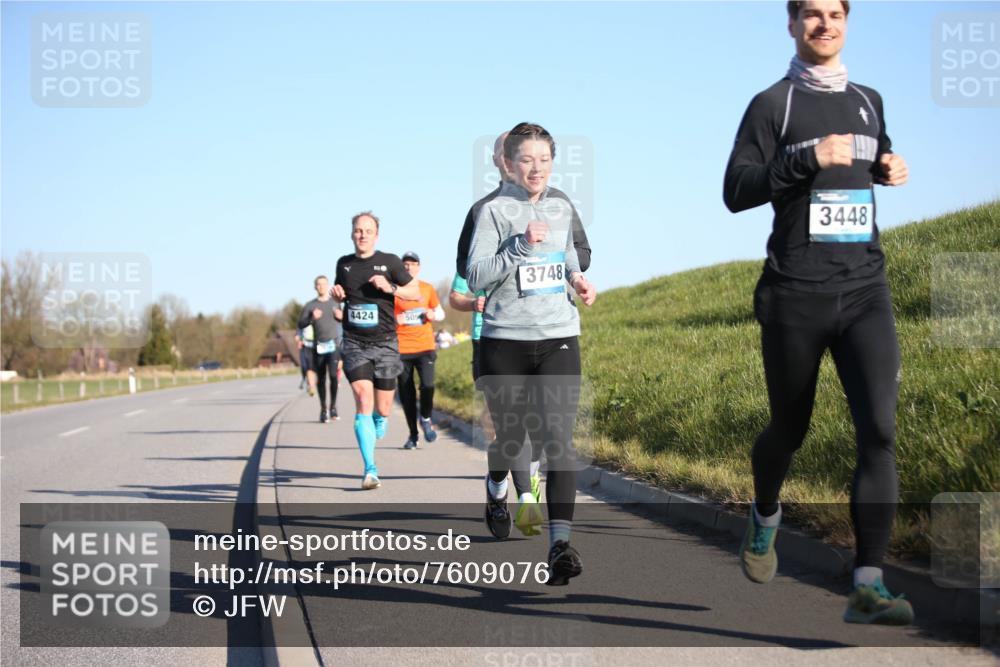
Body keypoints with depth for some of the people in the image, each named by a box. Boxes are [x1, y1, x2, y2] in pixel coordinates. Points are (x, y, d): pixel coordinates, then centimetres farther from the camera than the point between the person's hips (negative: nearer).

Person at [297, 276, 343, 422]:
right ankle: (323, 409, 19)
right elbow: (301, 324, 3)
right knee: (320, 378, 6)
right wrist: (312, 317, -15)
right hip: (318, 346, 1)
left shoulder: (336, 303, 11)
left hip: (334, 344, -1)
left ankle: (333, 406, -5)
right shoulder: (310, 306, 8)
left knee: (333, 374, -18)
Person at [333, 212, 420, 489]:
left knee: (382, 409, 3)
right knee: (363, 399, -17)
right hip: (354, 344, 1)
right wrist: (337, 294, 3)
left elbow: (415, 293, 2)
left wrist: (390, 288, -15)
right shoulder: (344, 264, 9)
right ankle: (370, 470, -18)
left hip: (385, 343, 0)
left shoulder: (389, 261, 0)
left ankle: (378, 421, 43)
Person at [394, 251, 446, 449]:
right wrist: (394, 319, -11)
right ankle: (413, 434, 14)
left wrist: (433, 315, -3)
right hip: (401, 349, 0)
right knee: (406, 393, 2)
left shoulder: (428, 289, 10)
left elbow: (440, 314, 19)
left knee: (428, 384, -18)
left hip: (425, 346, 0)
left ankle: (426, 419, 9)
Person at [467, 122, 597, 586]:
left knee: (558, 438, -12)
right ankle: (496, 491, 46)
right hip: (505, 342, -2)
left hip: (558, 339, 2)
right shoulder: (495, 211, -3)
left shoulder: (562, 209, 12)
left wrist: (578, 280, 9)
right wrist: (521, 244, -21)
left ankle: (560, 544, -19)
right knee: (510, 435, 11)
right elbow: (475, 278, -11)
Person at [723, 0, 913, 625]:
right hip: (796, 294, -3)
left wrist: (893, 169, 10)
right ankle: (765, 517, 45)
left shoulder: (868, 100, 14)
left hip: (865, 290, 3)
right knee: (790, 430, 11)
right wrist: (808, 158, -19)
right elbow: (736, 192, -8)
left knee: (879, 428, -16)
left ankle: (868, 586, -19)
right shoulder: (772, 104, 0)